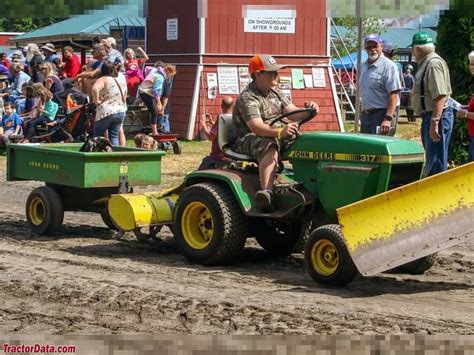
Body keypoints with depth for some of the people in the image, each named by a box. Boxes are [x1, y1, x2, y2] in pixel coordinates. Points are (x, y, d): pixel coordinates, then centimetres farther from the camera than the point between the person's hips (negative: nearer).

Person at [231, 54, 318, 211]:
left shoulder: (274, 93, 13)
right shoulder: (247, 98, -14)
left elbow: (293, 114, 7)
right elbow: (256, 127, -29)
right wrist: (279, 132, -47)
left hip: (275, 137, 8)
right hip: (247, 139, -8)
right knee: (270, 147, -39)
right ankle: (266, 192, -56)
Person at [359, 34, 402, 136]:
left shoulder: (388, 66, -12)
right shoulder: (364, 66, 15)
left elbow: (393, 94, -19)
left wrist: (388, 118, -25)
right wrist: (363, 112, 16)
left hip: (382, 113, -9)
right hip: (366, 115, 9)